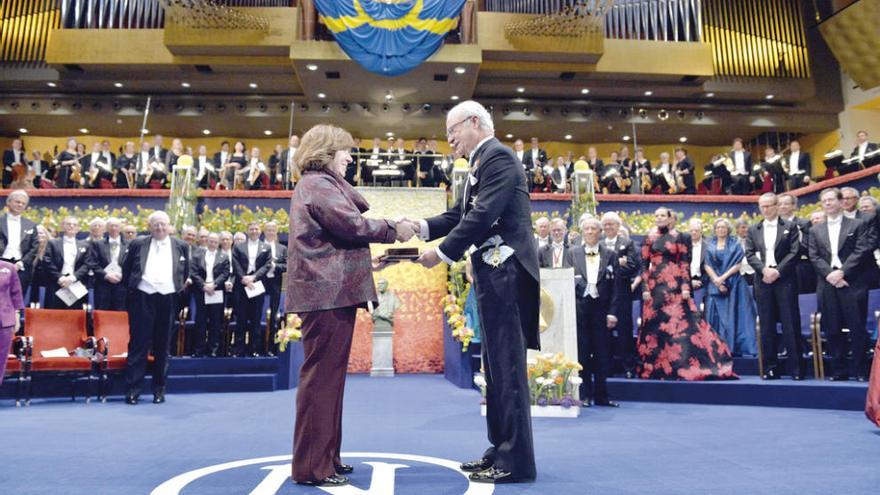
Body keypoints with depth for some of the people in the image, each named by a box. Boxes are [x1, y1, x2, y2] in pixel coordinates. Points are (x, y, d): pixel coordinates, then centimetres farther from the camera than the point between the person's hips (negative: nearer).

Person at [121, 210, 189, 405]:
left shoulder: (181, 246, 8)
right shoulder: (138, 243, 6)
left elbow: (185, 272, 17)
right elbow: (126, 268, 14)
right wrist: (131, 286, 10)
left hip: (168, 299, 1)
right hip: (142, 298, -1)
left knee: (162, 346, 7)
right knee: (138, 344, 0)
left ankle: (159, 389, 16)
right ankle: (133, 389, 5)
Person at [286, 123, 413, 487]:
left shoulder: (322, 185, 23)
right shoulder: (318, 184, -9)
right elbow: (352, 225, -18)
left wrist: (370, 258, 18)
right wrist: (394, 230, -6)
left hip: (329, 292, 11)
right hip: (327, 293, -11)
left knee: (328, 376, 13)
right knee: (321, 377, -6)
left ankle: (325, 457, 23)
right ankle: (312, 466, 2)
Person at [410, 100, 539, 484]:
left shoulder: (498, 156, -9)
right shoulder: (482, 163, 21)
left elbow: (483, 216, -19)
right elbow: (460, 215, 16)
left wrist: (442, 253, -14)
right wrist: (421, 227, 2)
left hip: (505, 269, -10)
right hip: (493, 271, 10)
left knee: (508, 364, -6)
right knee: (496, 363, 13)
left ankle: (516, 460, 3)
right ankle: (501, 450, 23)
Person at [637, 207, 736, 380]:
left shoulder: (679, 237, 4)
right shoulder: (649, 238, 8)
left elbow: (685, 263, 0)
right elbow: (644, 264, 5)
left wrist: (686, 286, -10)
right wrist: (645, 288, -3)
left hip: (675, 286, -2)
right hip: (654, 286, 2)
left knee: (681, 323, -6)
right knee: (654, 326, 3)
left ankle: (686, 365, 3)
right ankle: (654, 366, 11)